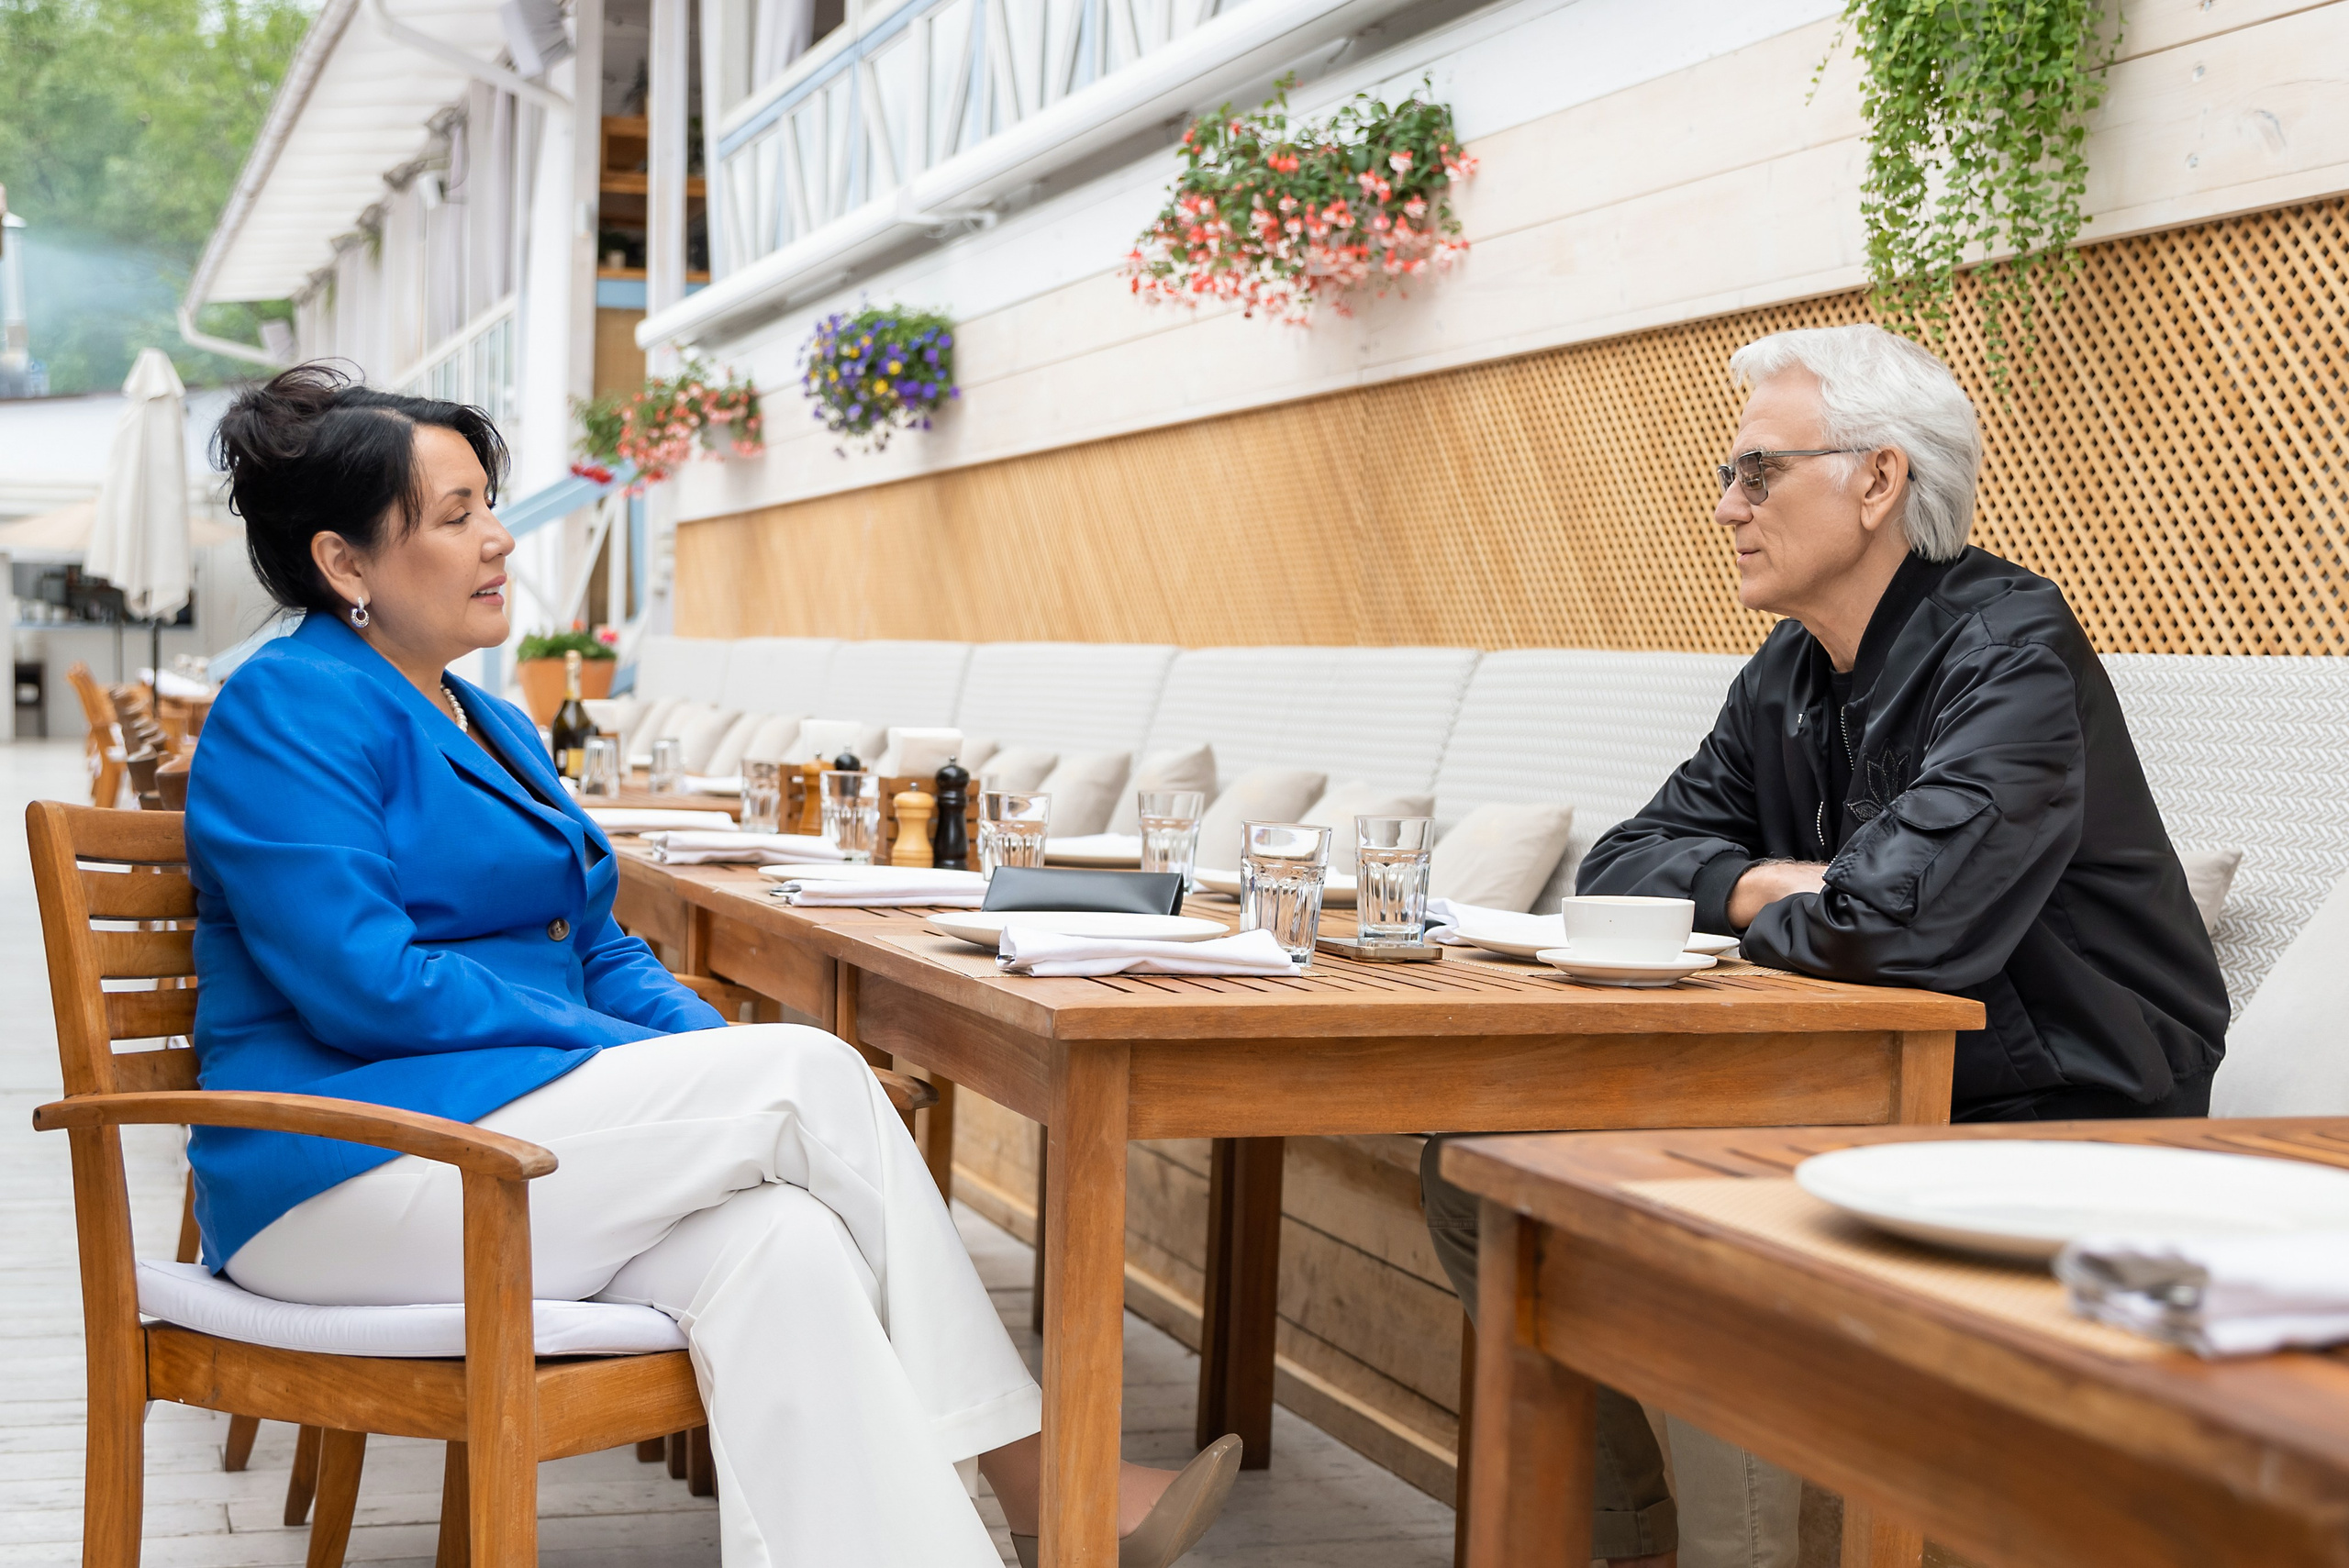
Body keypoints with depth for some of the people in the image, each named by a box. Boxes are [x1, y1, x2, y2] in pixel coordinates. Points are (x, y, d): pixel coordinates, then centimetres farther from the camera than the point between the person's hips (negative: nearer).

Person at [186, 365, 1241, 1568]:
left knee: (779, 1242, -23)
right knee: (814, 1077, -17)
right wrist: (650, 1065, -16)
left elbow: (597, 948, 20)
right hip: (348, 1172, -8)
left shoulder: (491, 726, 20)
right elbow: (367, 985, -19)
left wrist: (719, 1057, -1)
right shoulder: (289, 710, -9)